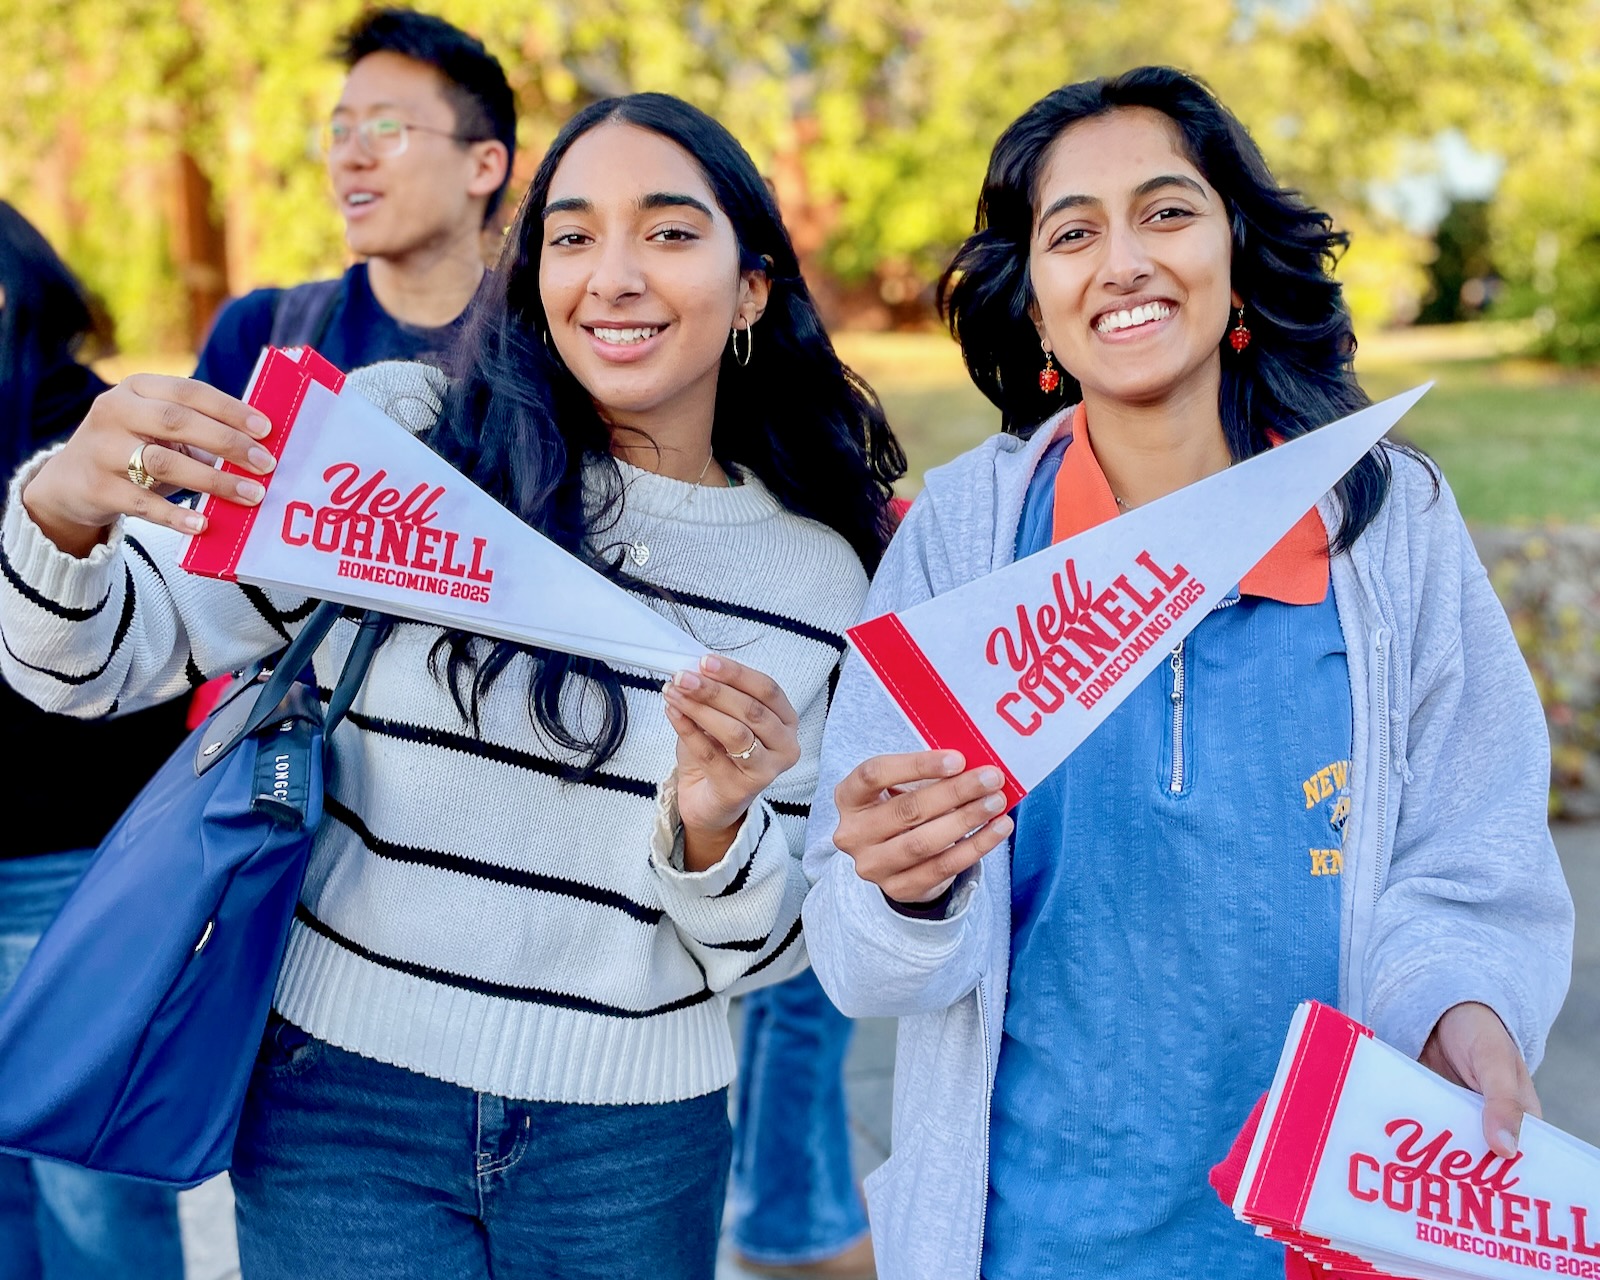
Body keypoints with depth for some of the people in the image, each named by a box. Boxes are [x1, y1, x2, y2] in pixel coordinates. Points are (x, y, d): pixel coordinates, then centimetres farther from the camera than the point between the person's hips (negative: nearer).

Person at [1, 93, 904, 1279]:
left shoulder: (821, 572, -2)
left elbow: (769, 949, 1)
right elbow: (97, 656, -7)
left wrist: (713, 824, -20)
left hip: (633, 1154, 2)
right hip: (347, 1109, -1)